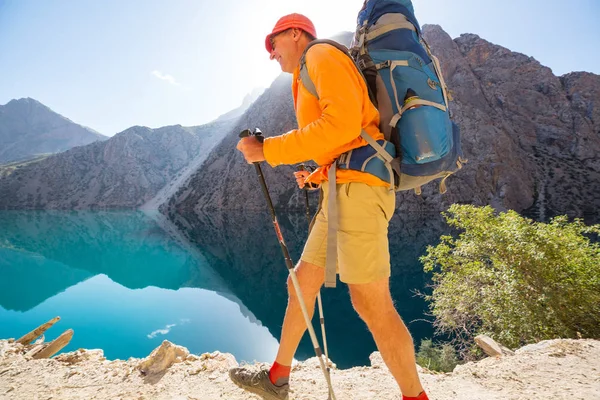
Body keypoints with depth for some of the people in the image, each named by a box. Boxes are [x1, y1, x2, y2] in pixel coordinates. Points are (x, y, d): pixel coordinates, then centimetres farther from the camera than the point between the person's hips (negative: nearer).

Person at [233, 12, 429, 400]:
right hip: (340, 193, 10)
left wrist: (268, 149, -13)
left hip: (357, 189, -10)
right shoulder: (312, 78, 29)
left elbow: (343, 123, -17)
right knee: (301, 284, 13)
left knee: (372, 304, -7)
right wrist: (316, 177, 20)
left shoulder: (322, 54, 2)